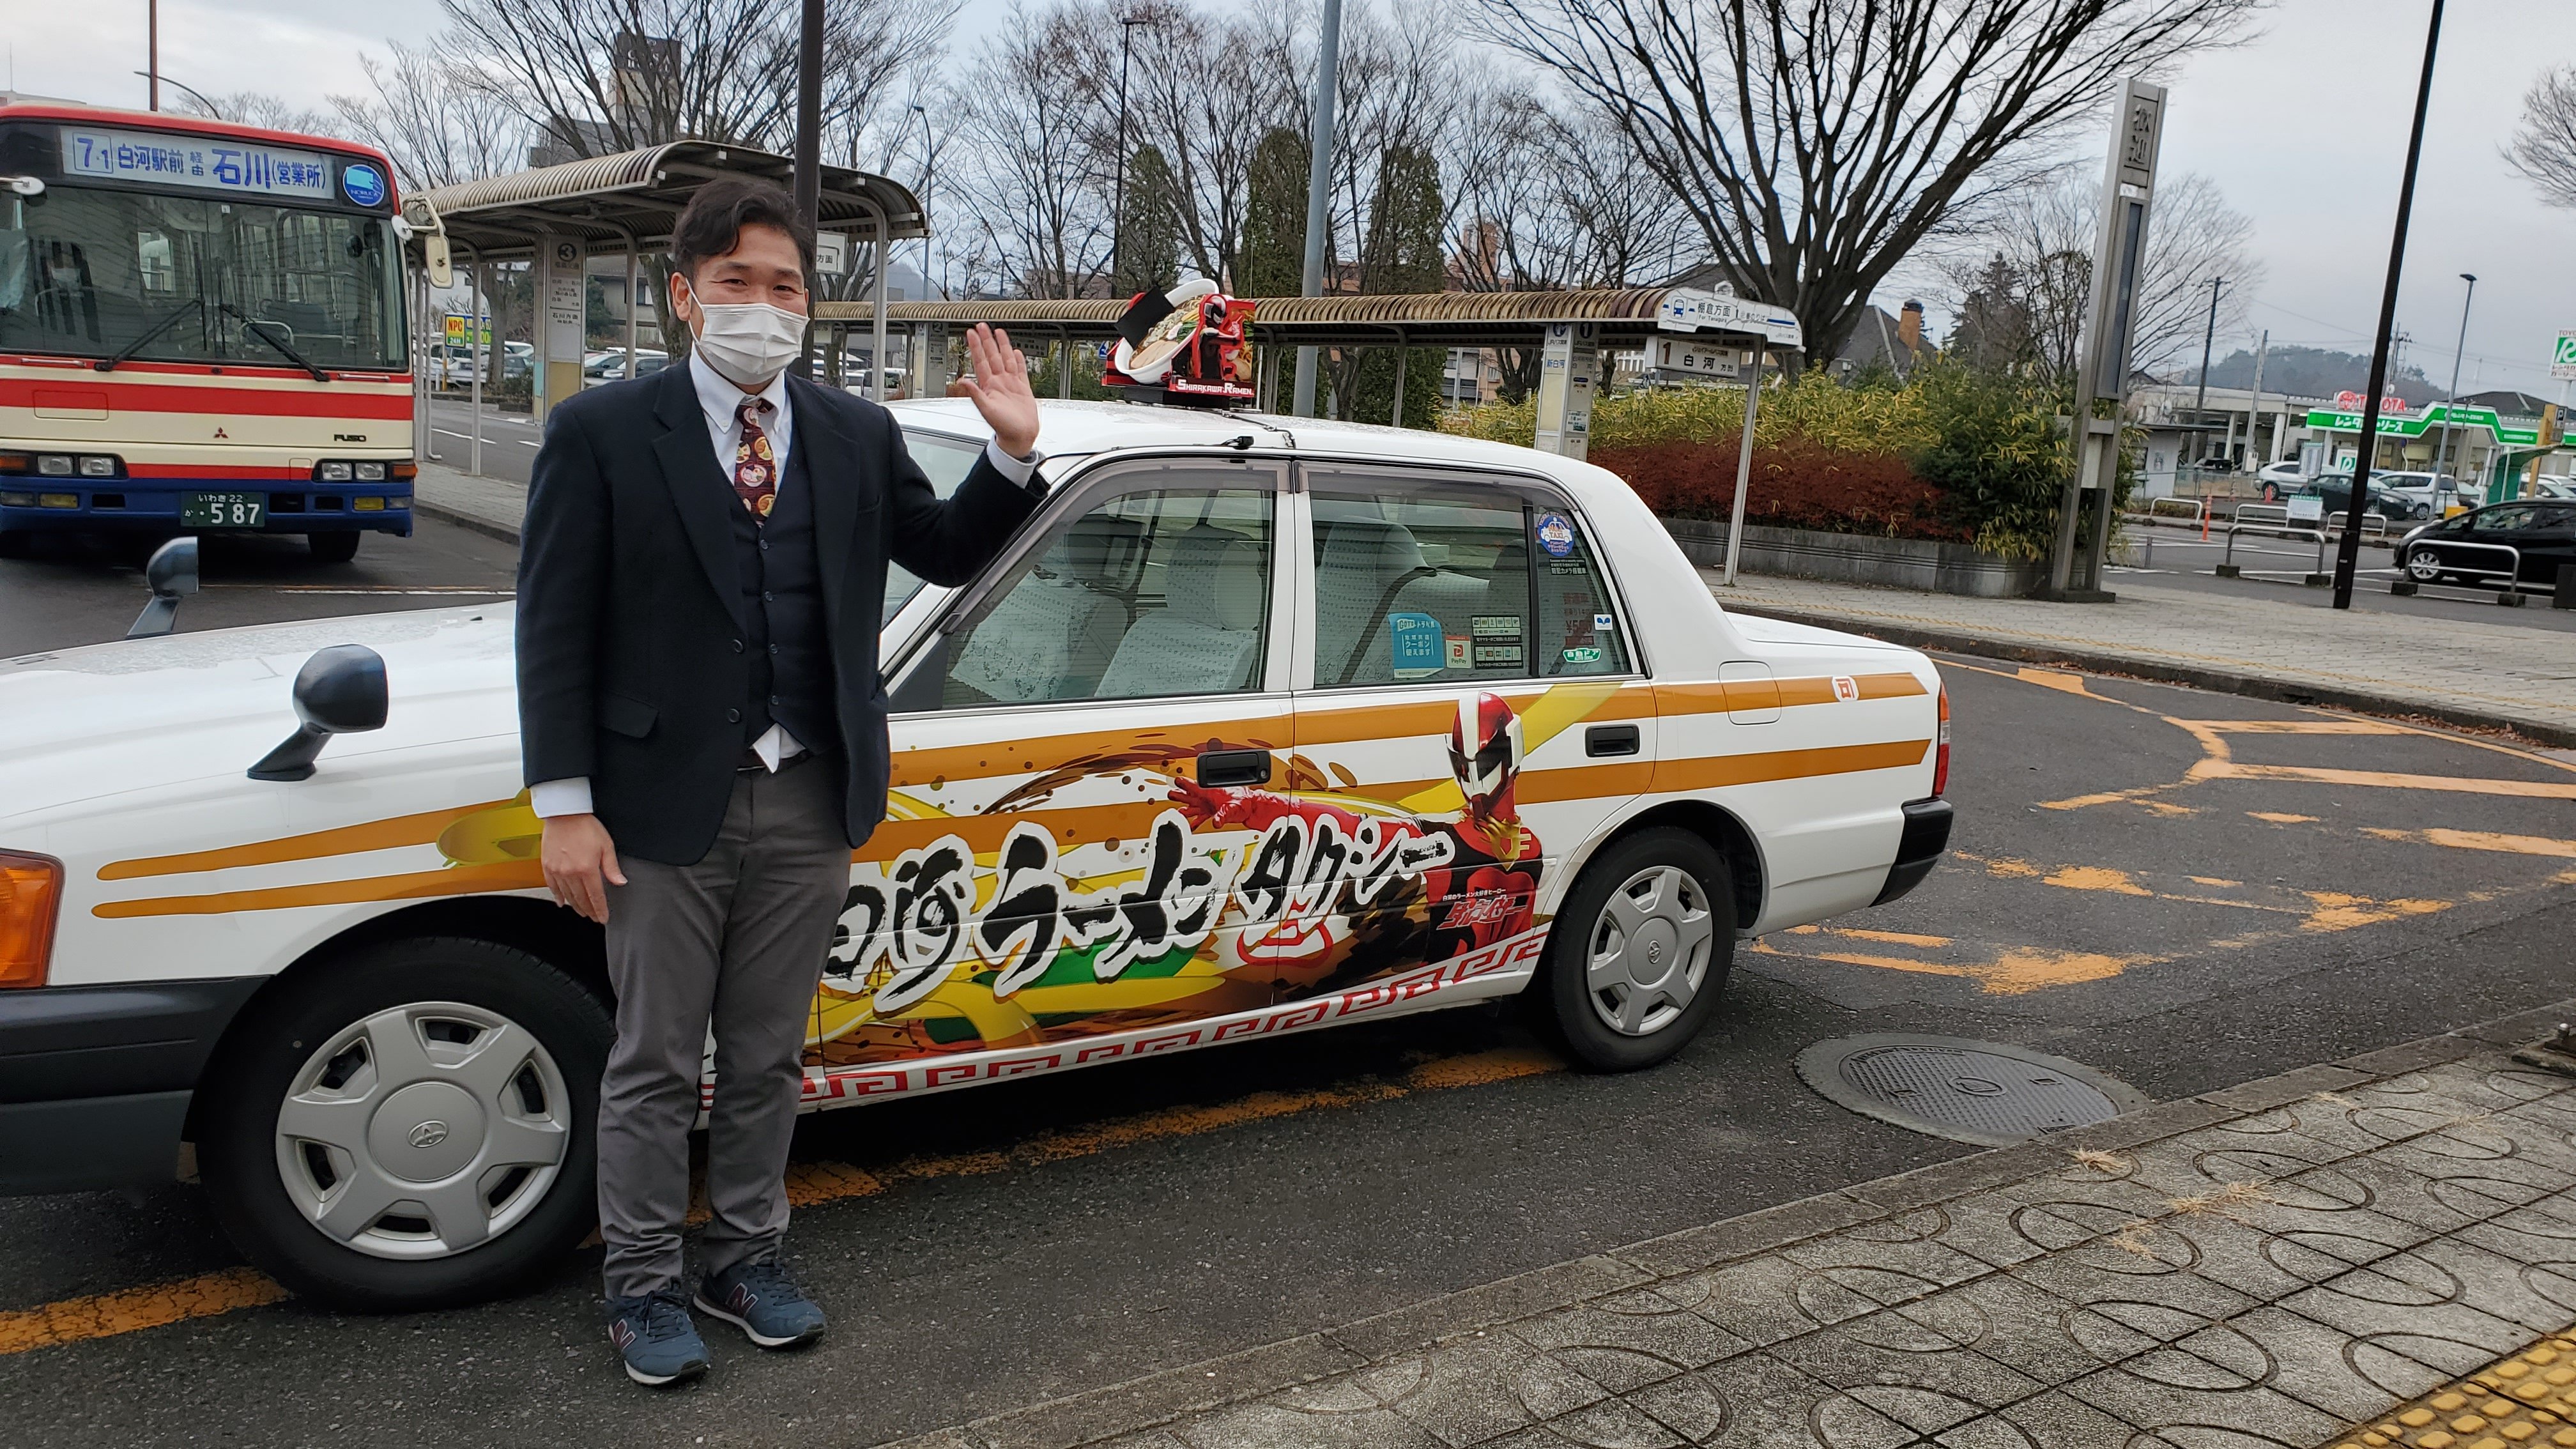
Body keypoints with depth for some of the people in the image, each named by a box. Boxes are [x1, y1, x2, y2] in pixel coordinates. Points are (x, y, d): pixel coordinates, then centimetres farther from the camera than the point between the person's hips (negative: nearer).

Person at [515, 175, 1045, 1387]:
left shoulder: (858, 434, 6)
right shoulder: (602, 433, -5)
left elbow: (947, 554, 14)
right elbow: (554, 627, -6)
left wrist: (1013, 450, -3)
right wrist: (565, 807, -11)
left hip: (810, 801, 3)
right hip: (666, 803, -3)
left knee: (766, 1057, 17)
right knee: (655, 1062, 10)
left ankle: (745, 1259, 35)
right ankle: (641, 1285, 28)